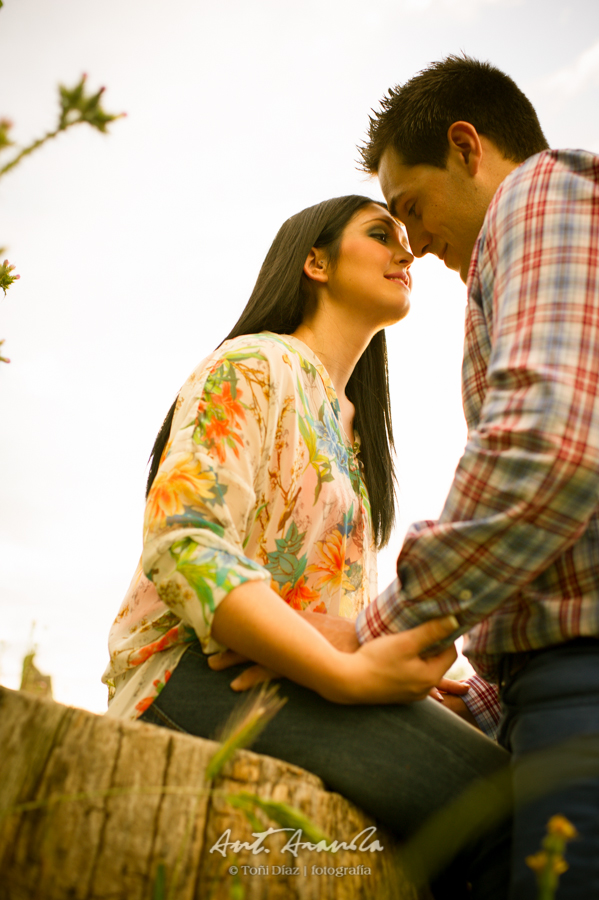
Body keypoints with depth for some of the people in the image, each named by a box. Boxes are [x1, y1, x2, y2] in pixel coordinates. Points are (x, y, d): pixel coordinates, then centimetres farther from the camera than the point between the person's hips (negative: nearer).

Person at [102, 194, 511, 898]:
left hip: (304, 685, 8)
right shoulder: (253, 366, 1)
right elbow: (184, 544, -14)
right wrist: (348, 673, -23)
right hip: (203, 672, -8)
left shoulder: (347, 429, 27)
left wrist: (405, 669, 4)